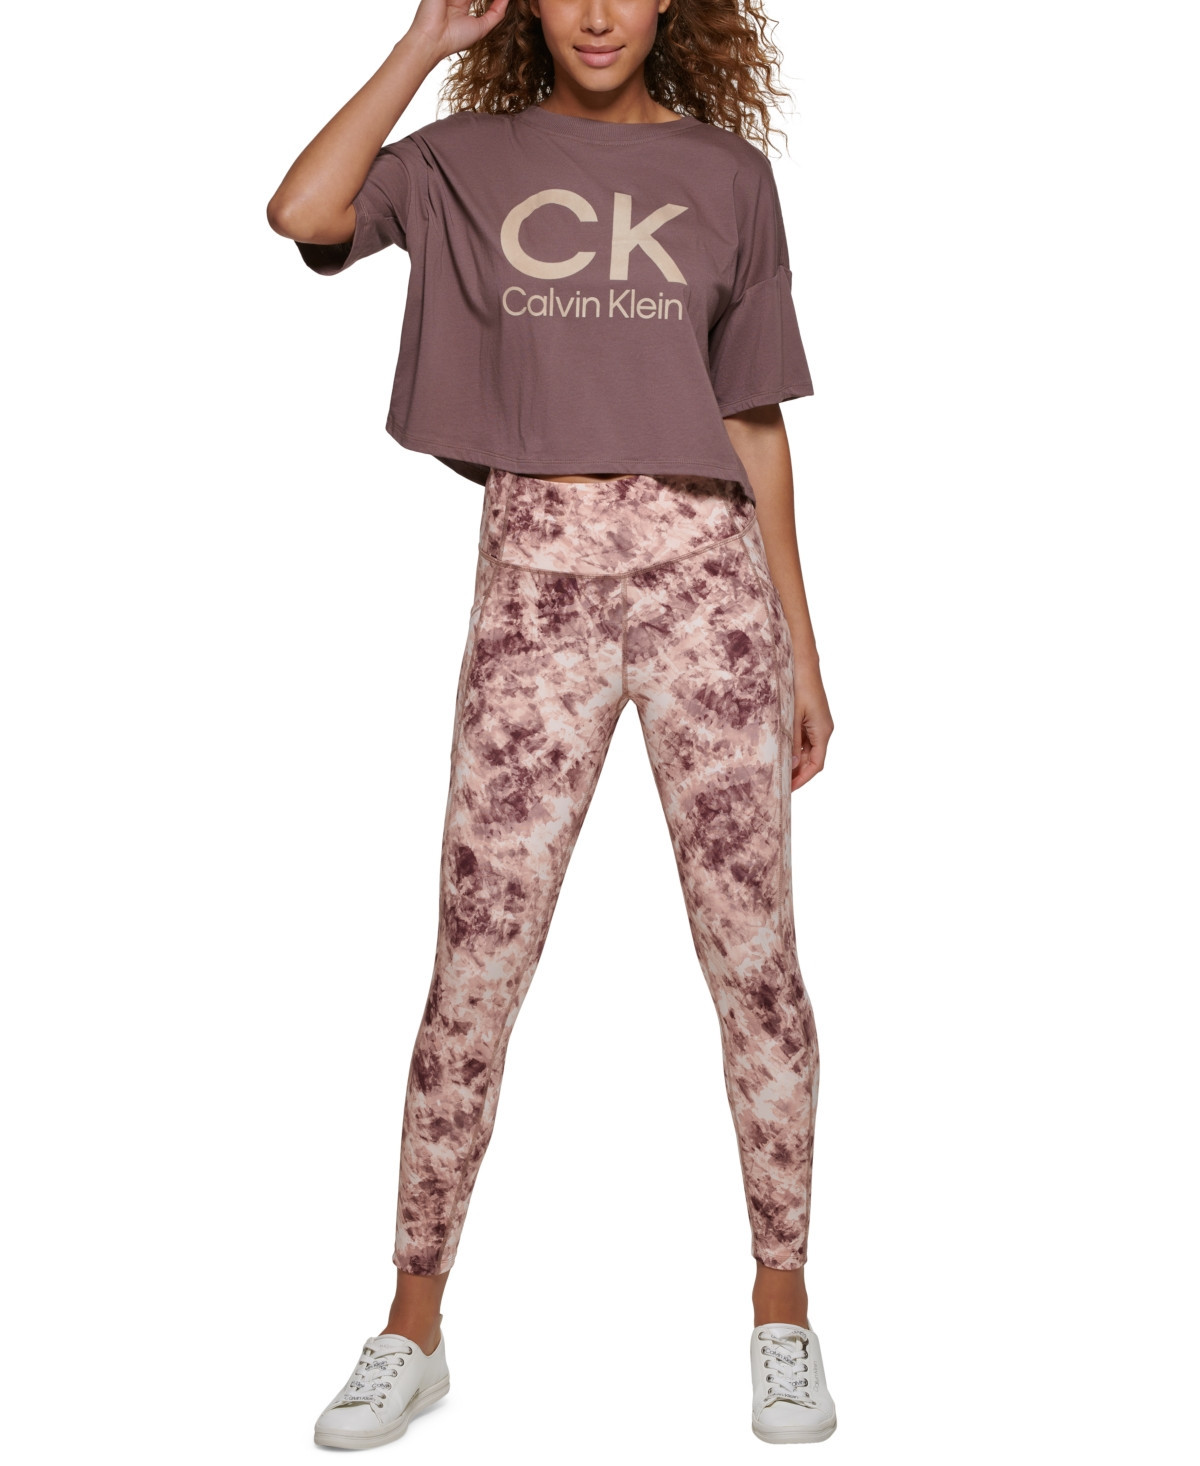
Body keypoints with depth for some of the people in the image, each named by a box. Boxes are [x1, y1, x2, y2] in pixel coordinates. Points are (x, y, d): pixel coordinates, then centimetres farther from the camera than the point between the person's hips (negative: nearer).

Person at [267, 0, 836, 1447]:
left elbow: (756, 429, 12)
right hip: (535, 584, 0)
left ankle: (783, 1310, 19)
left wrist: (801, 652, 9)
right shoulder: (466, 162, 12)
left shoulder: (728, 174, 13)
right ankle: (413, 1327, 15)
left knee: (754, 958, 2)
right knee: (474, 968, 0)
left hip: (705, 573, 1)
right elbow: (303, 212, -9)